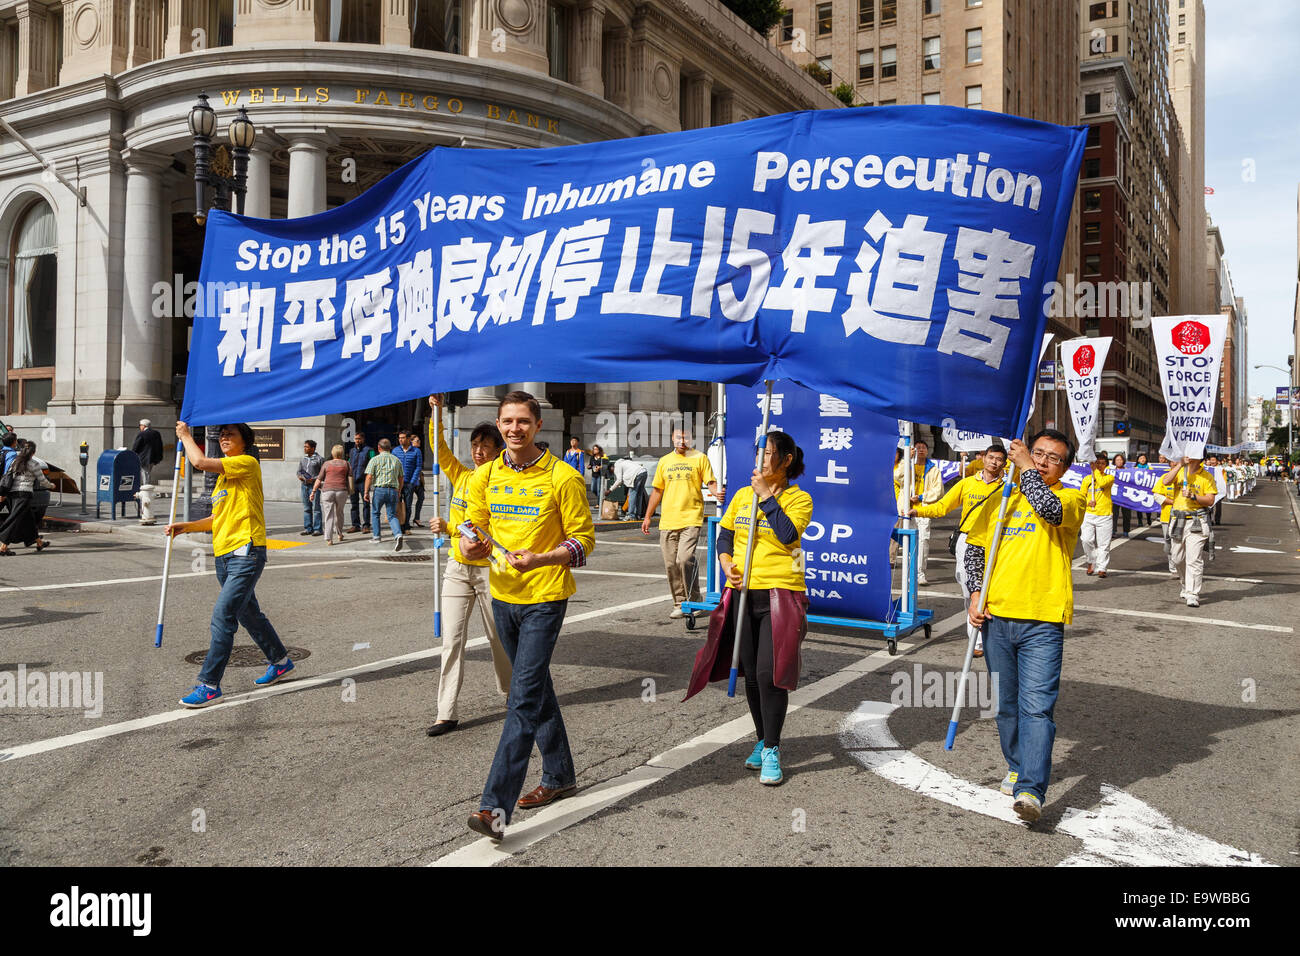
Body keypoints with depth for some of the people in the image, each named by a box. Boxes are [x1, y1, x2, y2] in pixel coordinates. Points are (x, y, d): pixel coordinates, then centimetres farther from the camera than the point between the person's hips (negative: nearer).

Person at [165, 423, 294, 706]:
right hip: (223, 555, 10)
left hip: (246, 552, -10)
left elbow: (200, 462, -17)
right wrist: (185, 527, 12)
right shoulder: (224, 475, 22)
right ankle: (280, 661, 36)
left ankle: (209, 685, -15)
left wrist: (185, 435, 0)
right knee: (248, 614, 19)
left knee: (222, 615, -16)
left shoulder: (248, 464, -6)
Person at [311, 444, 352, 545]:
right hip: (341, 491, 1)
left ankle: (329, 539, -10)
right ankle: (339, 534, 33)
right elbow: (350, 478, 0)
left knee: (329, 515, -2)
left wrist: (313, 491, 7)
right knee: (339, 513, 21)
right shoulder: (346, 464, 7)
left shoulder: (326, 464, 6)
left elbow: (319, 479, 4)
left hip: (327, 491, -1)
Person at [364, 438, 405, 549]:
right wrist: (399, 491, 30)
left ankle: (376, 536, 22)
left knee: (375, 513, 18)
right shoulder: (397, 460, 11)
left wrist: (366, 492, -3)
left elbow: (369, 477, -8)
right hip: (393, 490, 3)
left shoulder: (375, 459, -1)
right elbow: (401, 478, 17)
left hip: (379, 489, -3)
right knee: (392, 515, 4)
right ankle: (398, 534, -20)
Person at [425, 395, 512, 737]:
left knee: (499, 637, 9)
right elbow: (439, 448, 4)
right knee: (452, 639, -1)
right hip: (458, 568, 5)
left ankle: (512, 693, 32)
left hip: (490, 569, -4)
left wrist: (449, 528, -23)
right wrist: (436, 412, -6)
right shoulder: (461, 476, 8)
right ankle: (447, 713, 0)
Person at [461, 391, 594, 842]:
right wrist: (471, 547, -13)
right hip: (503, 596, 6)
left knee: (524, 699, -11)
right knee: (537, 690, 18)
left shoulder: (562, 477, -10)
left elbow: (584, 539, -8)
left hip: (545, 598, -6)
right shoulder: (485, 477, 6)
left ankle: (496, 804, -11)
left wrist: (540, 559, -24)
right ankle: (560, 775, 35)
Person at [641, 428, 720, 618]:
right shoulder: (664, 461, 16)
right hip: (667, 521, 5)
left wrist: (716, 493, -25)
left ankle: (694, 599, 1)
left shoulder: (700, 458, 4)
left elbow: (711, 482, -2)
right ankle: (679, 604, 16)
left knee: (684, 558, -18)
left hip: (691, 519, -4)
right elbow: (657, 490, 20)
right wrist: (647, 517, 18)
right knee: (670, 564, 4)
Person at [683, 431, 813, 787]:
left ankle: (772, 750, 4)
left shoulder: (799, 498, -2)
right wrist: (726, 563, -4)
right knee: (751, 674, 11)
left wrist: (767, 495, -11)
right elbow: (725, 533, 15)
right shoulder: (742, 495, 12)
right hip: (742, 593, 5)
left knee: (770, 674, -10)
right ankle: (762, 740, 28)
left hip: (780, 594, -5)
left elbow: (787, 534, -17)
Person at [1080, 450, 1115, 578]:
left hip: (1104, 516, -1)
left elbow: (1102, 483, -19)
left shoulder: (1109, 477, 3)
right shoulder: (1087, 479, 10)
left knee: (1103, 544, -1)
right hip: (1089, 515, 1)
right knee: (1087, 540, -11)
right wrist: (1088, 502, -9)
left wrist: (1096, 470, -9)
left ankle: (1101, 568, 7)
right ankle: (1091, 562, 11)